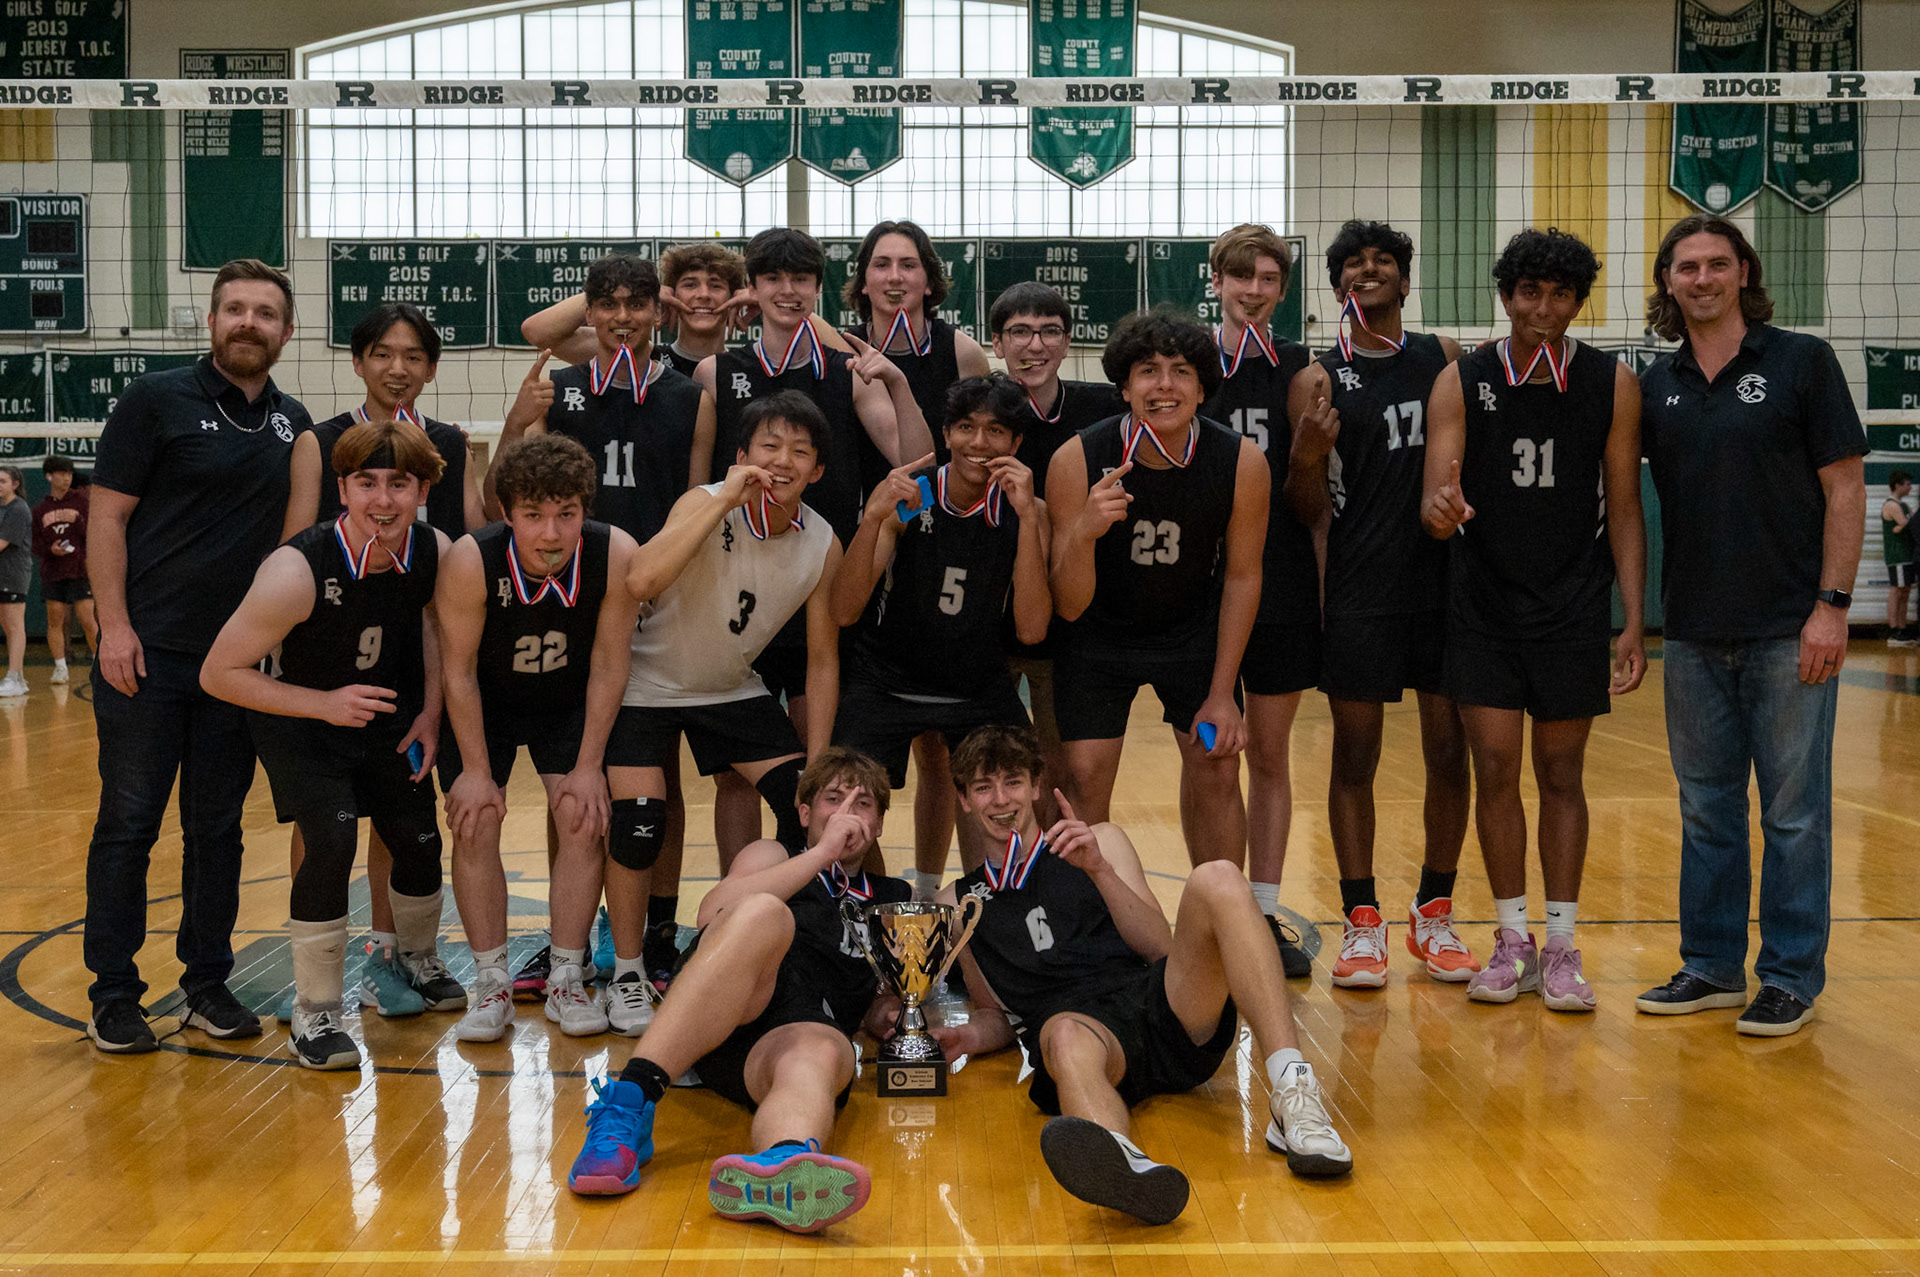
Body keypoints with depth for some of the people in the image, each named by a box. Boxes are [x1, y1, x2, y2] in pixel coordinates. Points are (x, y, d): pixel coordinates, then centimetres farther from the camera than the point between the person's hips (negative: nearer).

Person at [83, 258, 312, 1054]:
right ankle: (114, 995, 13)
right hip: (148, 656, -4)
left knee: (217, 829, 10)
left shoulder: (292, 422, 10)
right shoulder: (156, 400, -4)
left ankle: (208, 984, 21)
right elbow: (107, 516, -5)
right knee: (128, 825, 2)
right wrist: (115, 626, -13)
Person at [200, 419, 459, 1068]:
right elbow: (219, 674, -25)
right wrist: (325, 703, -30)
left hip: (389, 719, 5)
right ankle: (314, 1012, -5)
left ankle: (417, 959, 40)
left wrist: (430, 713, -4)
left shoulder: (435, 553, -17)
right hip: (302, 723, -5)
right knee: (332, 840, -23)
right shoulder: (297, 572, -32)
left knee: (420, 840, 6)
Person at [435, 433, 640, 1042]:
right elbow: (459, 672, -19)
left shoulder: (617, 555, -29)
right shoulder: (470, 561, -33)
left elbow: (607, 666, -17)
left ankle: (566, 980, 4)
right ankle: (491, 983, 4)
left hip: (570, 703, 1)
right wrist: (476, 770, -14)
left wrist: (589, 765, -13)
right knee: (475, 824, -9)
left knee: (582, 820, -9)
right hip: (485, 702, -1)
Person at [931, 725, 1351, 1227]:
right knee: (1066, 1037, -40)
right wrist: (971, 1035, 4)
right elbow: (998, 1015, 29)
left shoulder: (1102, 842, 24)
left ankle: (1293, 1092, -38)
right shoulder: (958, 903, 27)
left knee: (1216, 879, -26)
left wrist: (1099, 870, -5)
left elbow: (1161, 947, 10)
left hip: (1163, 1006, 1)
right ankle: (1122, 1164, -75)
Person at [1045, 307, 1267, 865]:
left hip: (1195, 632, 2)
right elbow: (1069, 606, -23)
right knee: (1084, 777, -8)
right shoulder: (1077, 460, -27)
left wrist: (1222, 694, -5)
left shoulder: (1242, 463, -22)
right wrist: (1084, 532, -44)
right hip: (1099, 636, -1)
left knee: (1217, 768, -1)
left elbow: (1241, 578, -6)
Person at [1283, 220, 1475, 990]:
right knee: (1354, 756, 2)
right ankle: (1361, 923, 12)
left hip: (1445, 580, 3)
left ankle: (1434, 916, 21)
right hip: (1360, 590, -2)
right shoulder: (1319, 381, 0)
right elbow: (1307, 514, -2)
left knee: (1449, 752, 7)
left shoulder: (1445, 359, 8)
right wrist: (1306, 455, -21)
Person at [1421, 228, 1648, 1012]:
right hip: (1483, 607, 0)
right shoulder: (1460, 382, -2)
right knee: (1494, 771, 1)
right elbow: (1435, 504, -8)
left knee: (1561, 773, 5)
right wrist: (1442, 509, -34)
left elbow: (1624, 511, 2)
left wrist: (1634, 622, -4)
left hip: (1573, 606, 0)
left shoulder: (1612, 385, 0)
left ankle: (1560, 947, 14)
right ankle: (1511, 941, 14)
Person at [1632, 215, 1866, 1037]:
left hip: (1787, 630, -4)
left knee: (1793, 811, 3)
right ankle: (1711, 966, 22)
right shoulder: (1655, 386, 8)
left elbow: (1845, 489, -5)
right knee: (1707, 807, 12)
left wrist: (1832, 605, -11)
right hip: (1694, 633, 4)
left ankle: (1790, 978, 13)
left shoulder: (1801, 361, -2)